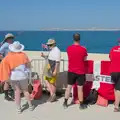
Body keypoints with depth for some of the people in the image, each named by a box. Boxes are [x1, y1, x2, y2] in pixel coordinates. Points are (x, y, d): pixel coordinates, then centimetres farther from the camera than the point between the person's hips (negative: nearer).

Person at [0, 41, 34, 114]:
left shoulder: (8, 57, -7)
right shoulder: (23, 55, -6)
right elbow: (28, 65, 2)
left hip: (13, 77, 0)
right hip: (23, 76, 0)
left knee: (17, 92, 8)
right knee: (25, 91, 15)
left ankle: (19, 109, 15)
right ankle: (30, 106, 25)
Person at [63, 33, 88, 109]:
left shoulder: (69, 48, -4)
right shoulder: (83, 49, -13)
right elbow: (85, 59, 0)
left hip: (71, 71, 3)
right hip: (80, 72, -3)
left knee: (69, 87, 13)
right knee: (80, 88, 5)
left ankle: (65, 103, 20)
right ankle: (81, 105, 16)